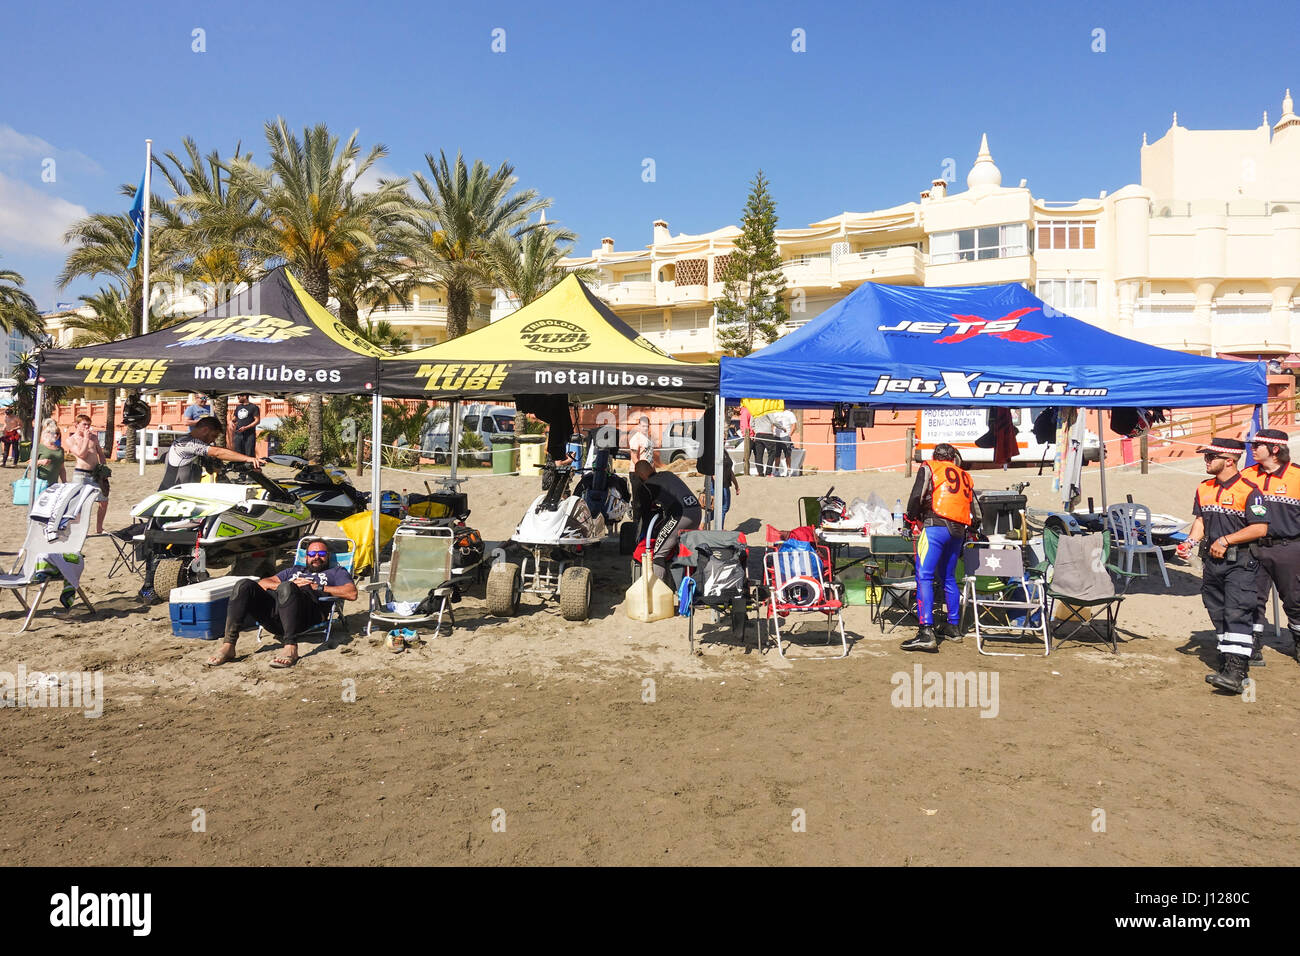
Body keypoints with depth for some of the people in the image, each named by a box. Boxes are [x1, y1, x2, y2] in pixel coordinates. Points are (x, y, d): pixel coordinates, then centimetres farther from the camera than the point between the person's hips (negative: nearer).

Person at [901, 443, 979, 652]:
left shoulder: (928, 468, 9)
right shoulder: (965, 476, 24)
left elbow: (916, 496, -5)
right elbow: (976, 513, 19)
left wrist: (913, 516, 12)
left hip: (936, 526, -6)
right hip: (958, 531, 6)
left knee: (924, 577, -11)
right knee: (949, 578, 20)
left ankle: (926, 632, -21)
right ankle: (953, 627, 27)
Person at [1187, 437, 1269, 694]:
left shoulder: (1249, 490, -11)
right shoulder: (1204, 489, 12)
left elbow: (1260, 528, -15)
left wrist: (1226, 540, -17)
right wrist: (1191, 542, 1)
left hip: (1239, 564, -7)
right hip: (1212, 562, 7)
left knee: (1237, 614, -13)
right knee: (1218, 615, 12)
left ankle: (1236, 674, -18)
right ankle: (1227, 661, 24)